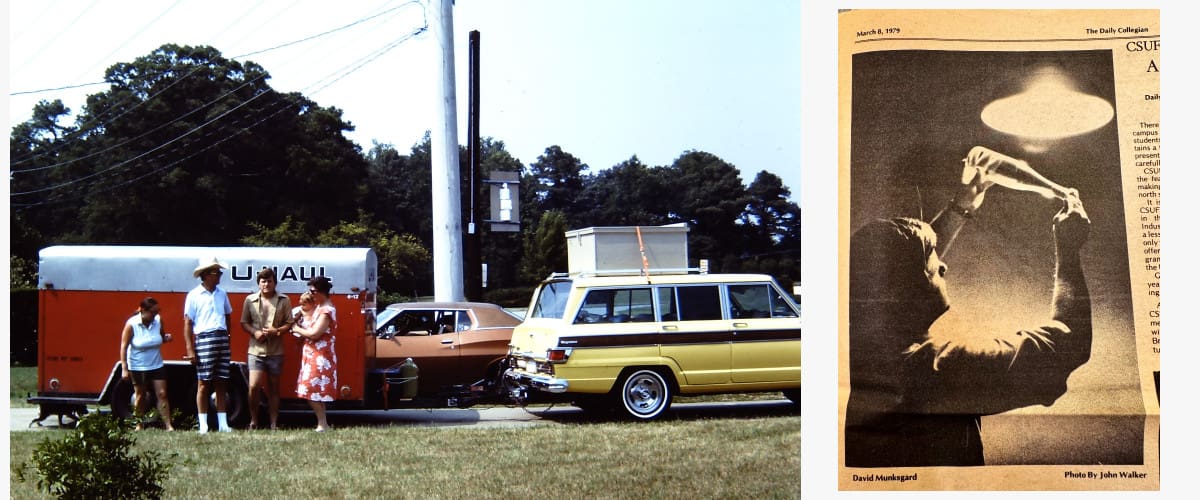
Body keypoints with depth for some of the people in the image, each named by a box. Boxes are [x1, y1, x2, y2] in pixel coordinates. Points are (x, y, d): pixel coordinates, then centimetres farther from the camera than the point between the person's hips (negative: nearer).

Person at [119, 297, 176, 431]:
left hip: (156, 365, 3)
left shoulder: (158, 321, -5)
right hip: (138, 367, -3)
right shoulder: (131, 324, -16)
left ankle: (168, 425, -3)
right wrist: (124, 368, -17)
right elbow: (124, 346, -13)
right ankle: (139, 425, 21)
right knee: (140, 396, 8)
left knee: (162, 394, -3)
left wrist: (166, 337, -13)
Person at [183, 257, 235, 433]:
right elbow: (188, 323, -3)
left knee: (221, 384, 7)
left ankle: (223, 424, 10)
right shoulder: (194, 295, -2)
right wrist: (190, 349, -9)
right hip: (204, 339, -5)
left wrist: (227, 337, 10)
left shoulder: (222, 294, 13)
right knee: (204, 383, -2)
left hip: (222, 339, 5)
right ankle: (203, 425, 2)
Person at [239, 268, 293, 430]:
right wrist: (255, 332, -11)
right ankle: (253, 421, 5)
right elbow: (244, 323, 8)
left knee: (274, 389, 8)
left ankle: (274, 424, 14)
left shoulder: (284, 301, 3)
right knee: (254, 386, -12)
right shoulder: (250, 300, 4)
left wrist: (277, 331, -15)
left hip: (275, 351, 1)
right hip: (256, 350, 0)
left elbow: (289, 324, 4)